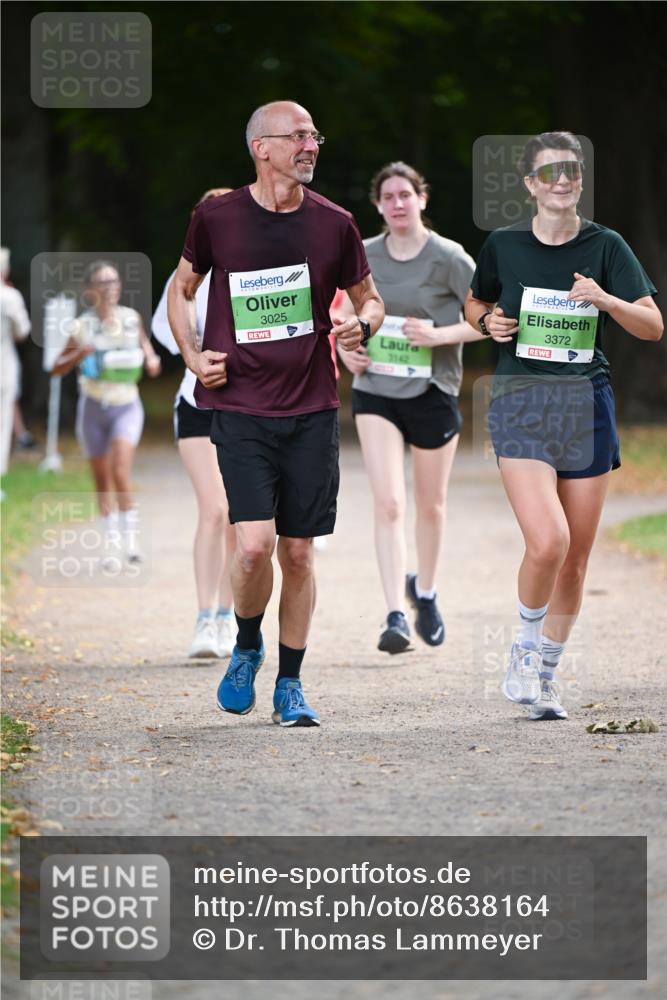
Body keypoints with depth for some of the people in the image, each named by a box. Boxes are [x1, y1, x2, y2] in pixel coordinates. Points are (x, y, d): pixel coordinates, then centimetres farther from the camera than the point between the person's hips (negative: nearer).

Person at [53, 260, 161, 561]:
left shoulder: (131, 318, -4)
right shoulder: (83, 326, -8)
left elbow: (142, 339, 19)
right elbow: (57, 369, -5)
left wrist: (151, 358, -1)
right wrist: (80, 354, -22)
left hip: (126, 405, -1)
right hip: (93, 406, 1)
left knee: (121, 471, -19)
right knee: (102, 480, 9)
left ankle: (131, 537, -11)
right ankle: (111, 542, 22)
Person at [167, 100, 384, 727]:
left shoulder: (333, 224, 2)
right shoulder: (217, 217, -2)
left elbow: (368, 299, 16)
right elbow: (182, 288, 15)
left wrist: (361, 325, -7)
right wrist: (193, 356, 2)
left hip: (311, 411, 2)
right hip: (240, 409, -2)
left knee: (298, 552, 5)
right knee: (254, 544, -15)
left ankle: (290, 686, 18)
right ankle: (247, 648, 14)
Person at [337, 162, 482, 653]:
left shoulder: (448, 257, -8)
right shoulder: (363, 257, 3)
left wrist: (439, 335, -20)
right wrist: (346, 347, 2)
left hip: (432, 392, -1)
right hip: (375, 393, 1)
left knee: (430, 504, 12)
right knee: (388, 502, -12)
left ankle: (425, 591, 38)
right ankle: (395, 615, -16)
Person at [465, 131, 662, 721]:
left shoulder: (606, 247, 2)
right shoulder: (504, 247, 4)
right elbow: (475, 304, 22)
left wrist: (605, 299, -20)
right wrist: (487, 321, -1)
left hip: (587, 404, 2)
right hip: (521, 404, -2)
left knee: (576, 557, 5)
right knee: (547, 541, -21)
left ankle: (545, 674, 21)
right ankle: (526, 650, 3)